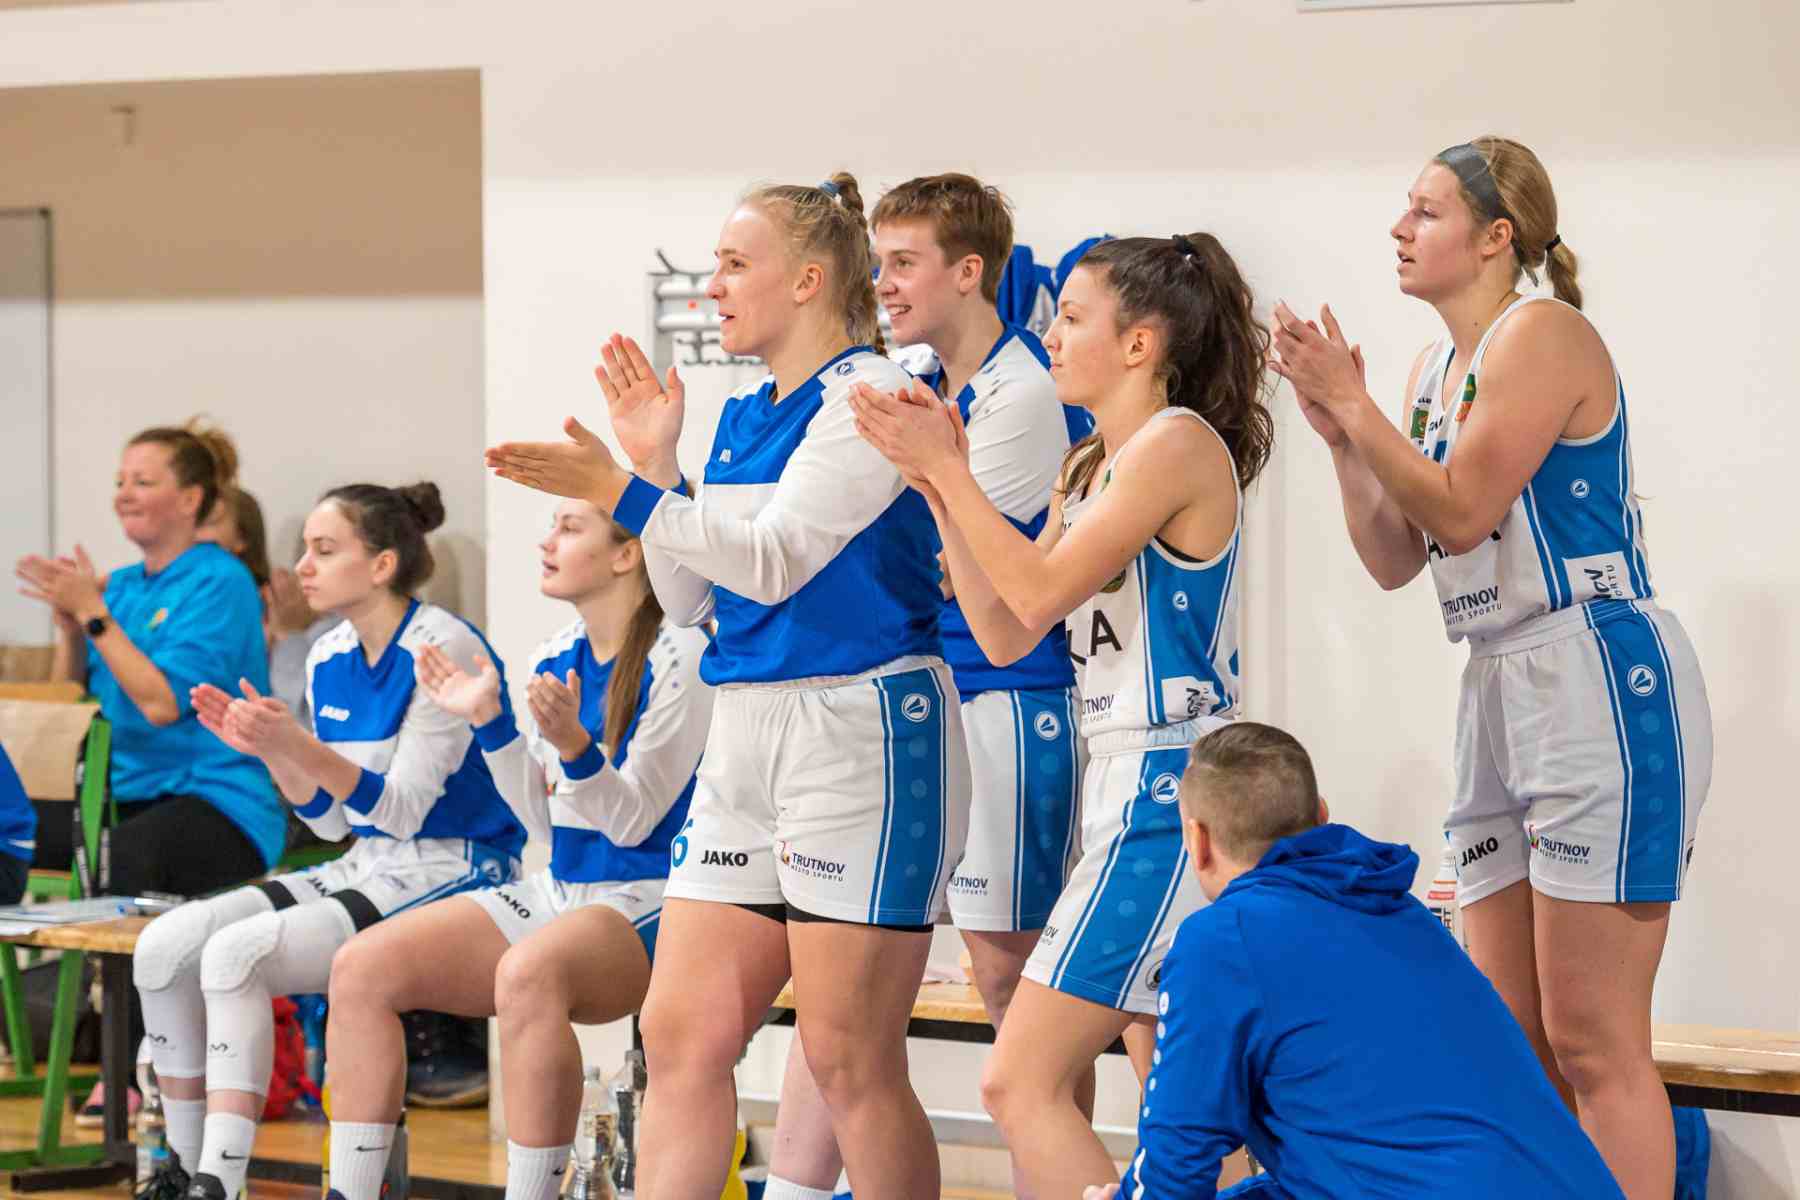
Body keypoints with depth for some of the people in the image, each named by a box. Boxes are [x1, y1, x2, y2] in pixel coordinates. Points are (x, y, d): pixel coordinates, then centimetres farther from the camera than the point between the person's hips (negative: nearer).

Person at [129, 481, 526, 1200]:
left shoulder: (443, 649, -14)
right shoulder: (330, 658, 9)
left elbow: (403, 811, -18)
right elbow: (333, 818, 14)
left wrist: (300, 747, -30)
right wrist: (269, 752, -2)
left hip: (452, 875, -8)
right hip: (366, 870, 8)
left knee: (237, 953, -27)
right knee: (164, 947, -8)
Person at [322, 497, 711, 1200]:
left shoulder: (678, 658, -11)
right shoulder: (555, 659, 11)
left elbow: (631, 820, -12)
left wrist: (572, 745, -29)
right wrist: (489, 721, 7)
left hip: (650, 904, -8)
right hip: (559, 893, 8)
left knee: (528, 972, -40)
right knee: (362, 968, -9)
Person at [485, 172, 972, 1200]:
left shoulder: (868, 394, -10)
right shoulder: (744, 417, 16)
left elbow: (774, 561, -19)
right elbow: (691, 600, 18)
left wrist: (624, 495, -24)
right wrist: (656, 462, 6)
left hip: (862, 737, -9)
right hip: (747, 735, 9)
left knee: (850, 1059, -4)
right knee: (681, 1035, 4)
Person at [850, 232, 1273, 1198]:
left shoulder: (1178, 442, -12)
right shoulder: (1090, 469, 17)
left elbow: (1039, 590, -19)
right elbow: (1004, 635, 13)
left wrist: (948, 468, -12)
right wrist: (939, 488, 6)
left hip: (1168, 791, -10)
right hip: (1125, 783, 10)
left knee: (1020, 1082, -13)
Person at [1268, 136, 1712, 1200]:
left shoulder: (1544, 334, -10)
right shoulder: (1437, 371, 16)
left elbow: (1461, 511, -17)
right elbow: (1395, 558, 14)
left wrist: (1354, 403, -10)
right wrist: (1337, 431, 3)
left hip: (1602, 684, -10)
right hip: (1498, 693, 10)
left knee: (1593, 1041, -9)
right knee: (1516, 1040, 10)